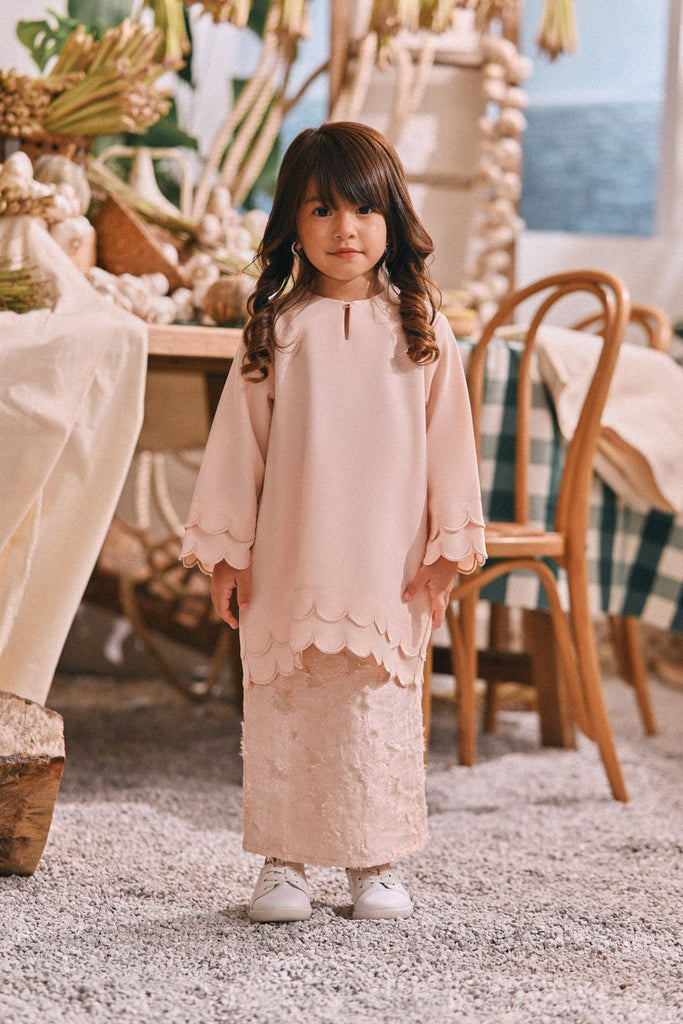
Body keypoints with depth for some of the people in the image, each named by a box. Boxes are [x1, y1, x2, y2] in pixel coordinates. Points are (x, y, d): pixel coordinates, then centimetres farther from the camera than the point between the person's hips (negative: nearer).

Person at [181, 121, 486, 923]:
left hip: (389, 569, 0)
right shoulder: (274, 329, 2)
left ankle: (375, 864, 17)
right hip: (287, 565, 0)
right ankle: (282, 862, 16)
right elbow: (238, 442, 3)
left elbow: (448, 442, 4)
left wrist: (447, 547, 1)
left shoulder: (421, 330, 3)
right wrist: (224, 551, 2)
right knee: (282, 711, 4)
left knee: (382, 715, 5)